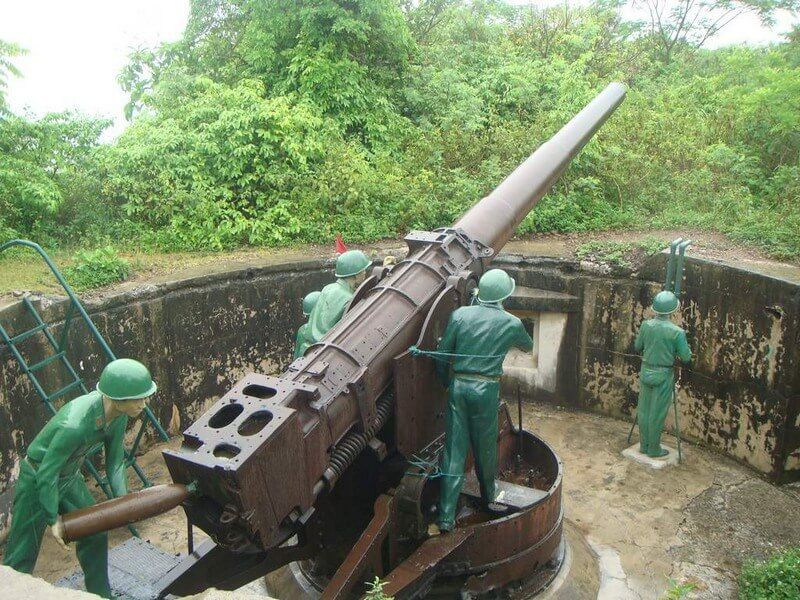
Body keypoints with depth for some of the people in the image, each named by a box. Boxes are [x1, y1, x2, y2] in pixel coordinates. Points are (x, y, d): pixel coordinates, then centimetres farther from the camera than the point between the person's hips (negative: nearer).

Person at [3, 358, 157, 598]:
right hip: (36, 481, -7)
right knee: (21, 556, 4)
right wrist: (53, 519, -17)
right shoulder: (74, 425, -39)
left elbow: (115, 460, -3)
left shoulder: (119, 415, -16)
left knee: (95, 535, 15)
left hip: (70, 477, 8)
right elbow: (46, 475, -28)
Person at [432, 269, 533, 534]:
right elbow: (528, 346, 20)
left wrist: (446, 382, 17)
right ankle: (488, 495, 42)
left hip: (458, 385, 1)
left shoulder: (460, 315, -2)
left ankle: (446, 517, 7)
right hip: (486, 389, -1)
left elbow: (442, 355, 1)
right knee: (485, 445, 18)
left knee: (454, 449, 4)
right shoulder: (512, 324, -2)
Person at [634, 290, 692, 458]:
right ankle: (654, 449, 18)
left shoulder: (646, 325, -6)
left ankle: (644, 445, 26)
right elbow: (686, 357, -9)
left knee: (644, 410, 14)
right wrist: (684, 344, 8)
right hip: (663, 375, -4)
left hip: (646, 372, 4)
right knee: (657, 413, 6)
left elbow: (638, 347, 8)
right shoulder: (677, 332, -18)